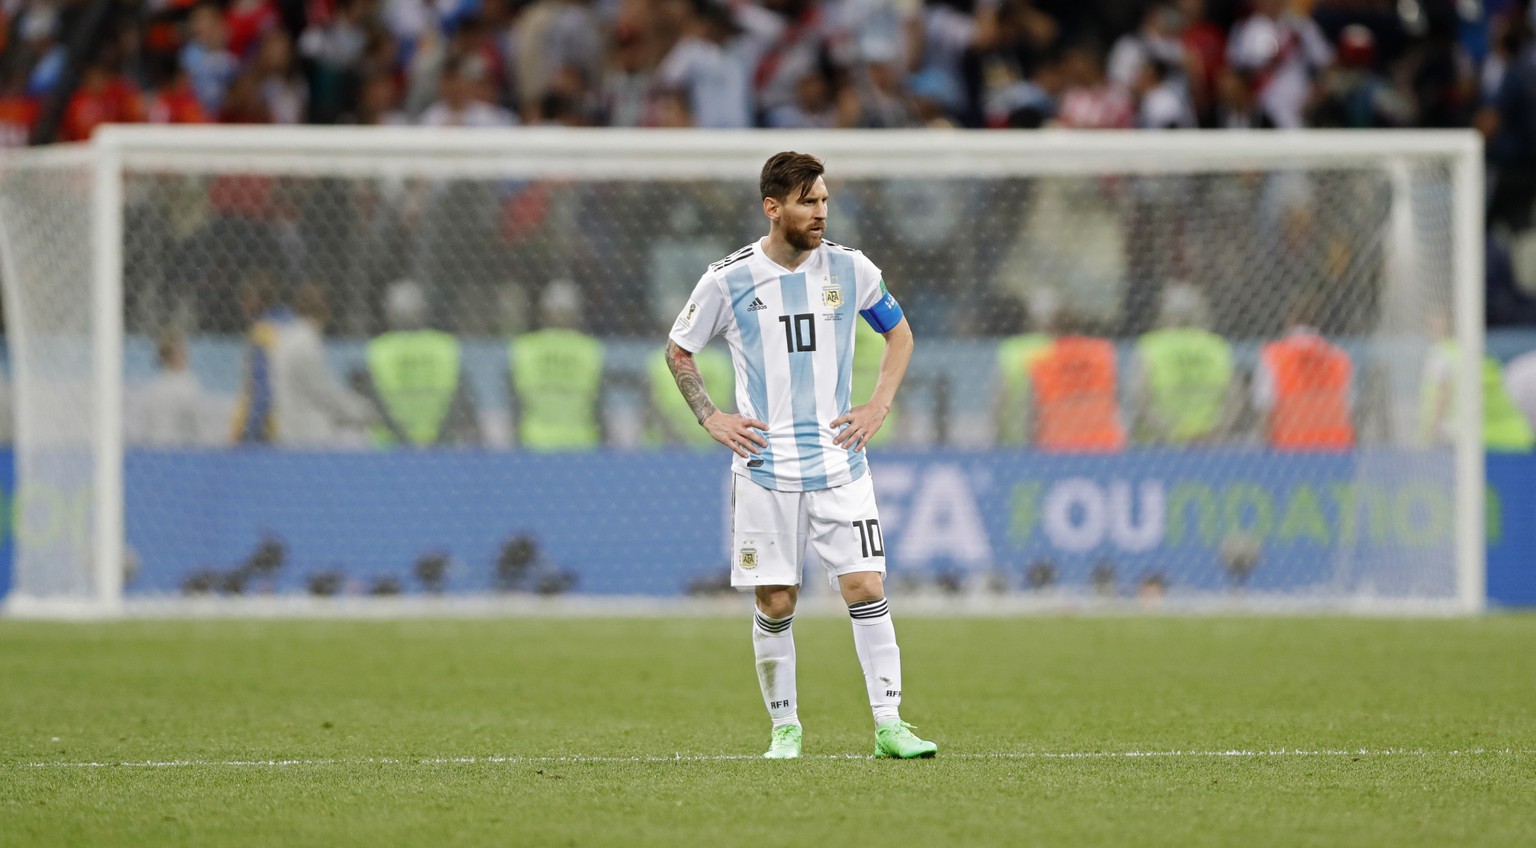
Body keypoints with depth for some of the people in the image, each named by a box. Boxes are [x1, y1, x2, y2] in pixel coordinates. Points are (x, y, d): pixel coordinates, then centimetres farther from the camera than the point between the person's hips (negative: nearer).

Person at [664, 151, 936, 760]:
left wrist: (879, 406, 6)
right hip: (765, 469, -1)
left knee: (866, 587, -8)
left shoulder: (848, 269, 2)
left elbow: (899, 332, 18)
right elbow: (678, 350, 11)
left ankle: (889, 725, -5)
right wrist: (710, 418, 0)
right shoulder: (728, 280, -3)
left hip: (840, 464, 1)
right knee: (775, 602, 1)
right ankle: (784, 727, 15)